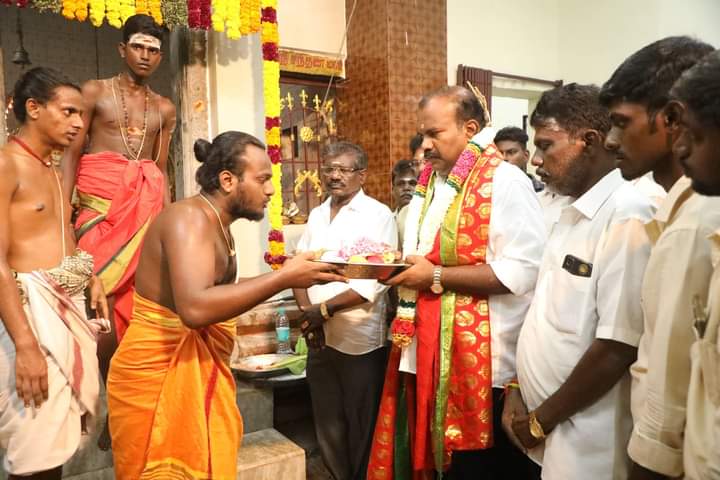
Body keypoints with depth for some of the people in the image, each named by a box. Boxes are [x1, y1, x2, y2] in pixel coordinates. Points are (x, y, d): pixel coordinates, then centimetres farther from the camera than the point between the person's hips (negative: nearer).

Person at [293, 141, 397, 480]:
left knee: (361, 430, 9)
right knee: (328, 427, 17)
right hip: (320, 340, 6)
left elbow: (376, 281, -15)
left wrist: (324, 309, -15)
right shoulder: (316, 215, 11)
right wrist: (307, 314, -8)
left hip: (361, 341, -5)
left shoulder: (378, 215, -7)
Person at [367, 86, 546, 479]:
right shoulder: (429, 184, 13)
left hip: (481, 364, -8)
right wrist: (396, 267, 5)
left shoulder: (504, 182, -12)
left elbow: (520, 273, -22)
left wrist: (436, 276, -19)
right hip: (426, 356, 8)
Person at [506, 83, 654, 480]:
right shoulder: (572, 212, 7)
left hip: (584, 440, -7)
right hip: (545, 426, 7)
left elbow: (618, 348, -23)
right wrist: (518, 391, 6)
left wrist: (541, 419, -13)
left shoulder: (626, 216, -20)